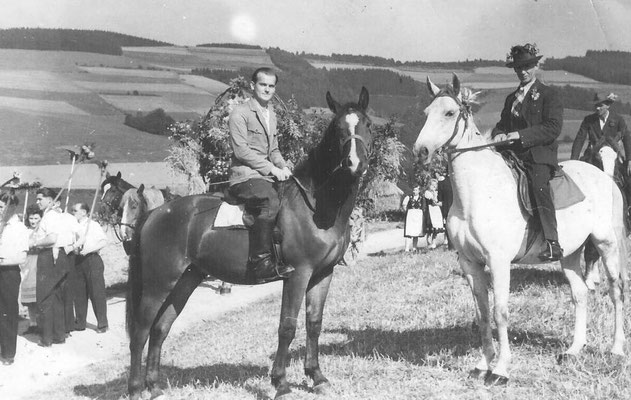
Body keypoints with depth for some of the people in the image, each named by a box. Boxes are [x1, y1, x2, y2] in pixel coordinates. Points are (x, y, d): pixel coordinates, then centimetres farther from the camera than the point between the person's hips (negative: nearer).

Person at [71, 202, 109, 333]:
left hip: (92, 260, -5)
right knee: (79, 293, 7)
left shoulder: (93, 225, -1)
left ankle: (102, 324, 1)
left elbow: (104, 241, -10)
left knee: (97, 293, -5)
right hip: (77, 261, 5)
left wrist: (89, 249, -19)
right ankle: (80, 323, 16)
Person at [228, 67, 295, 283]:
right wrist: (272, 169, -16)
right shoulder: (240, 113, -5)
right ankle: (261, 261, -32)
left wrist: (283, 168, 4)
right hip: (245, 176, -8)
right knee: (271, 201, -34)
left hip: (269, 176, 9)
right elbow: (241, 150, -14)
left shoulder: (271, 114, 21)